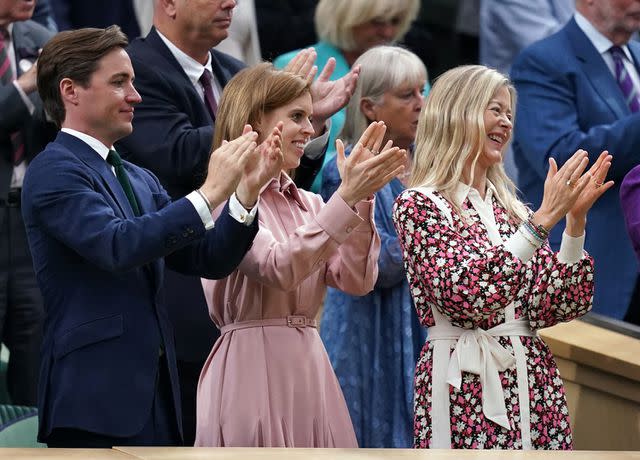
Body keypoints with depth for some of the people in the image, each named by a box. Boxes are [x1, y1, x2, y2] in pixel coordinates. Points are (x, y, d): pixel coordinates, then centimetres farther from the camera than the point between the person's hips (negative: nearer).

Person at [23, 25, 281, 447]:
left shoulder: (140, 180, 19)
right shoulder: (54, 171, -8)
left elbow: (208, 259, 12)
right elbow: (119, 246, -23)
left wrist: (246, 192, -3)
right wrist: (210, 193, -22)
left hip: (155, 395, 8)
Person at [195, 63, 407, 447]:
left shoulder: (307, 203, 13)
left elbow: (356, 280, 2)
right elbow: (278, 269, -21)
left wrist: (361, 198, -7)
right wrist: (346, 199, -22)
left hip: (310, 370, 7)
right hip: (254, 368, -6)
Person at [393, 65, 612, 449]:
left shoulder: (512, 208, 13)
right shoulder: (419, 205, -5)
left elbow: (560, 306, 4)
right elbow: (466, 293, -20)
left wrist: (575, 220, -5)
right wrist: (543, 220, -22)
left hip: (532, 381, 6)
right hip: (465, 386, -6)